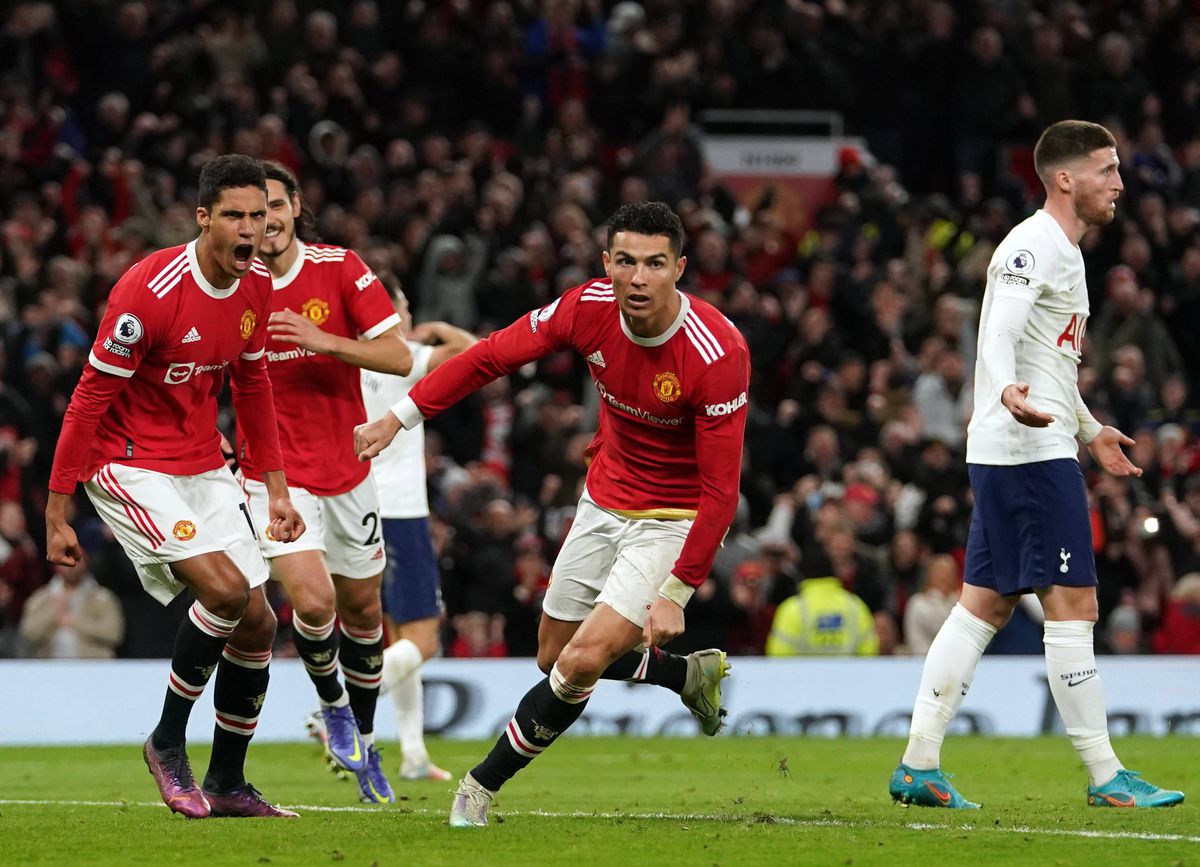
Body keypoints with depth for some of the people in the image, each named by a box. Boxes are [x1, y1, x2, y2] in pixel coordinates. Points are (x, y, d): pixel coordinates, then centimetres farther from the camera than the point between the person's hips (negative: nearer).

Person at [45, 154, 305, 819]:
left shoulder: (256, 286, -1)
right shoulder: (149, 290, -23)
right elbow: (91, 397, -18)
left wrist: (276, 487, 13)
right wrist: (56, 513, -16)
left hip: (203, 467, 7)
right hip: (129, 462, -7)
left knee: (257, 624, 3)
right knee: (225, 588, -24)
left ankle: (227, 783, 19)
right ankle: (167, 743, -4)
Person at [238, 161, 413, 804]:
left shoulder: (339, 268, -7)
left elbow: (399, 357, -11)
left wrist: (326, 340, -25)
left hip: (346, 470, 2)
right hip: (274, 474, -2)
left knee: (362, 608, 12)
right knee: (312, 600, -20)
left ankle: (364, 738, 33)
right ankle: (331, 703, 10)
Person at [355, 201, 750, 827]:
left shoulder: (718, 353, -29)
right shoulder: (587, 308, -16)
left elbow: (720, 489, -25)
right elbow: (492, 356, -1)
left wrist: (676, 593, -26)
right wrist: (400, 416, -3)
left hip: (674, 519, -6)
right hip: (604, 501, 6)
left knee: (584, 660, -17)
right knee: (554, 655, 14)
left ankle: (483, 784, 3)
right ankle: (691, 675, 38)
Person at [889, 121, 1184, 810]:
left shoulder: (1063, 250, 20)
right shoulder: (1034, 245, -12)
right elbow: (999, 337, -25)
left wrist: (1091, 429, 43)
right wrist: (1008, 392, -45)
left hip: (1009, 453, 11)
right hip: (1032, 451, -11)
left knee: (985, 605, 8)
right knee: (1074, 605, -8)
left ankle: (919, 766, 8)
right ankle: (1106, 777, -6)